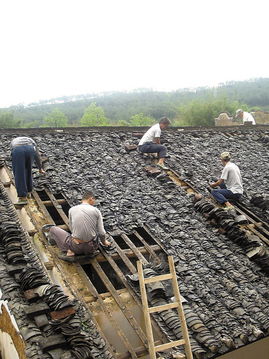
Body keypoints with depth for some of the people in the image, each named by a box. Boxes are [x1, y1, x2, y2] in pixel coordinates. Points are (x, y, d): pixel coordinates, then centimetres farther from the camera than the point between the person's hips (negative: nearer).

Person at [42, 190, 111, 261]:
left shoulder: (72, 209, -1)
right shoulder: (96, 211, -4)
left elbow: (72, 229, 9)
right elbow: (101, 232, -4)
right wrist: (104, 242, 17)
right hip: (91, 247, -1)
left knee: (53, 229, 22)